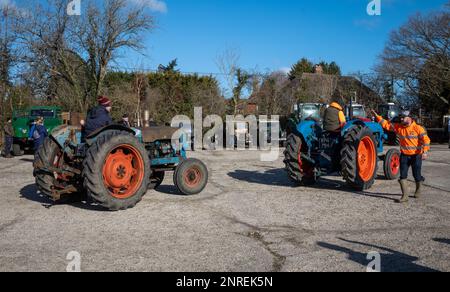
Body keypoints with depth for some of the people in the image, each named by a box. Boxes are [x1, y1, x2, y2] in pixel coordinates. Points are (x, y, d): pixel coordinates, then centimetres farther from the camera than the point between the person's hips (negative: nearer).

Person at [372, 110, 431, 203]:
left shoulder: (418, 128, -10)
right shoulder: (398, 127, 3)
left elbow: (426, 139, -13)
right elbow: (386, 124, 5)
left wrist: (425, 152, -23)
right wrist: (377, 116, -3)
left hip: (416, 155, -3)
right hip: (404, 155, 4)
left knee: (417, 175, 7)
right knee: (403, 175, -3)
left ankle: (418, 190, 37)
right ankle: (405, 196, 3)